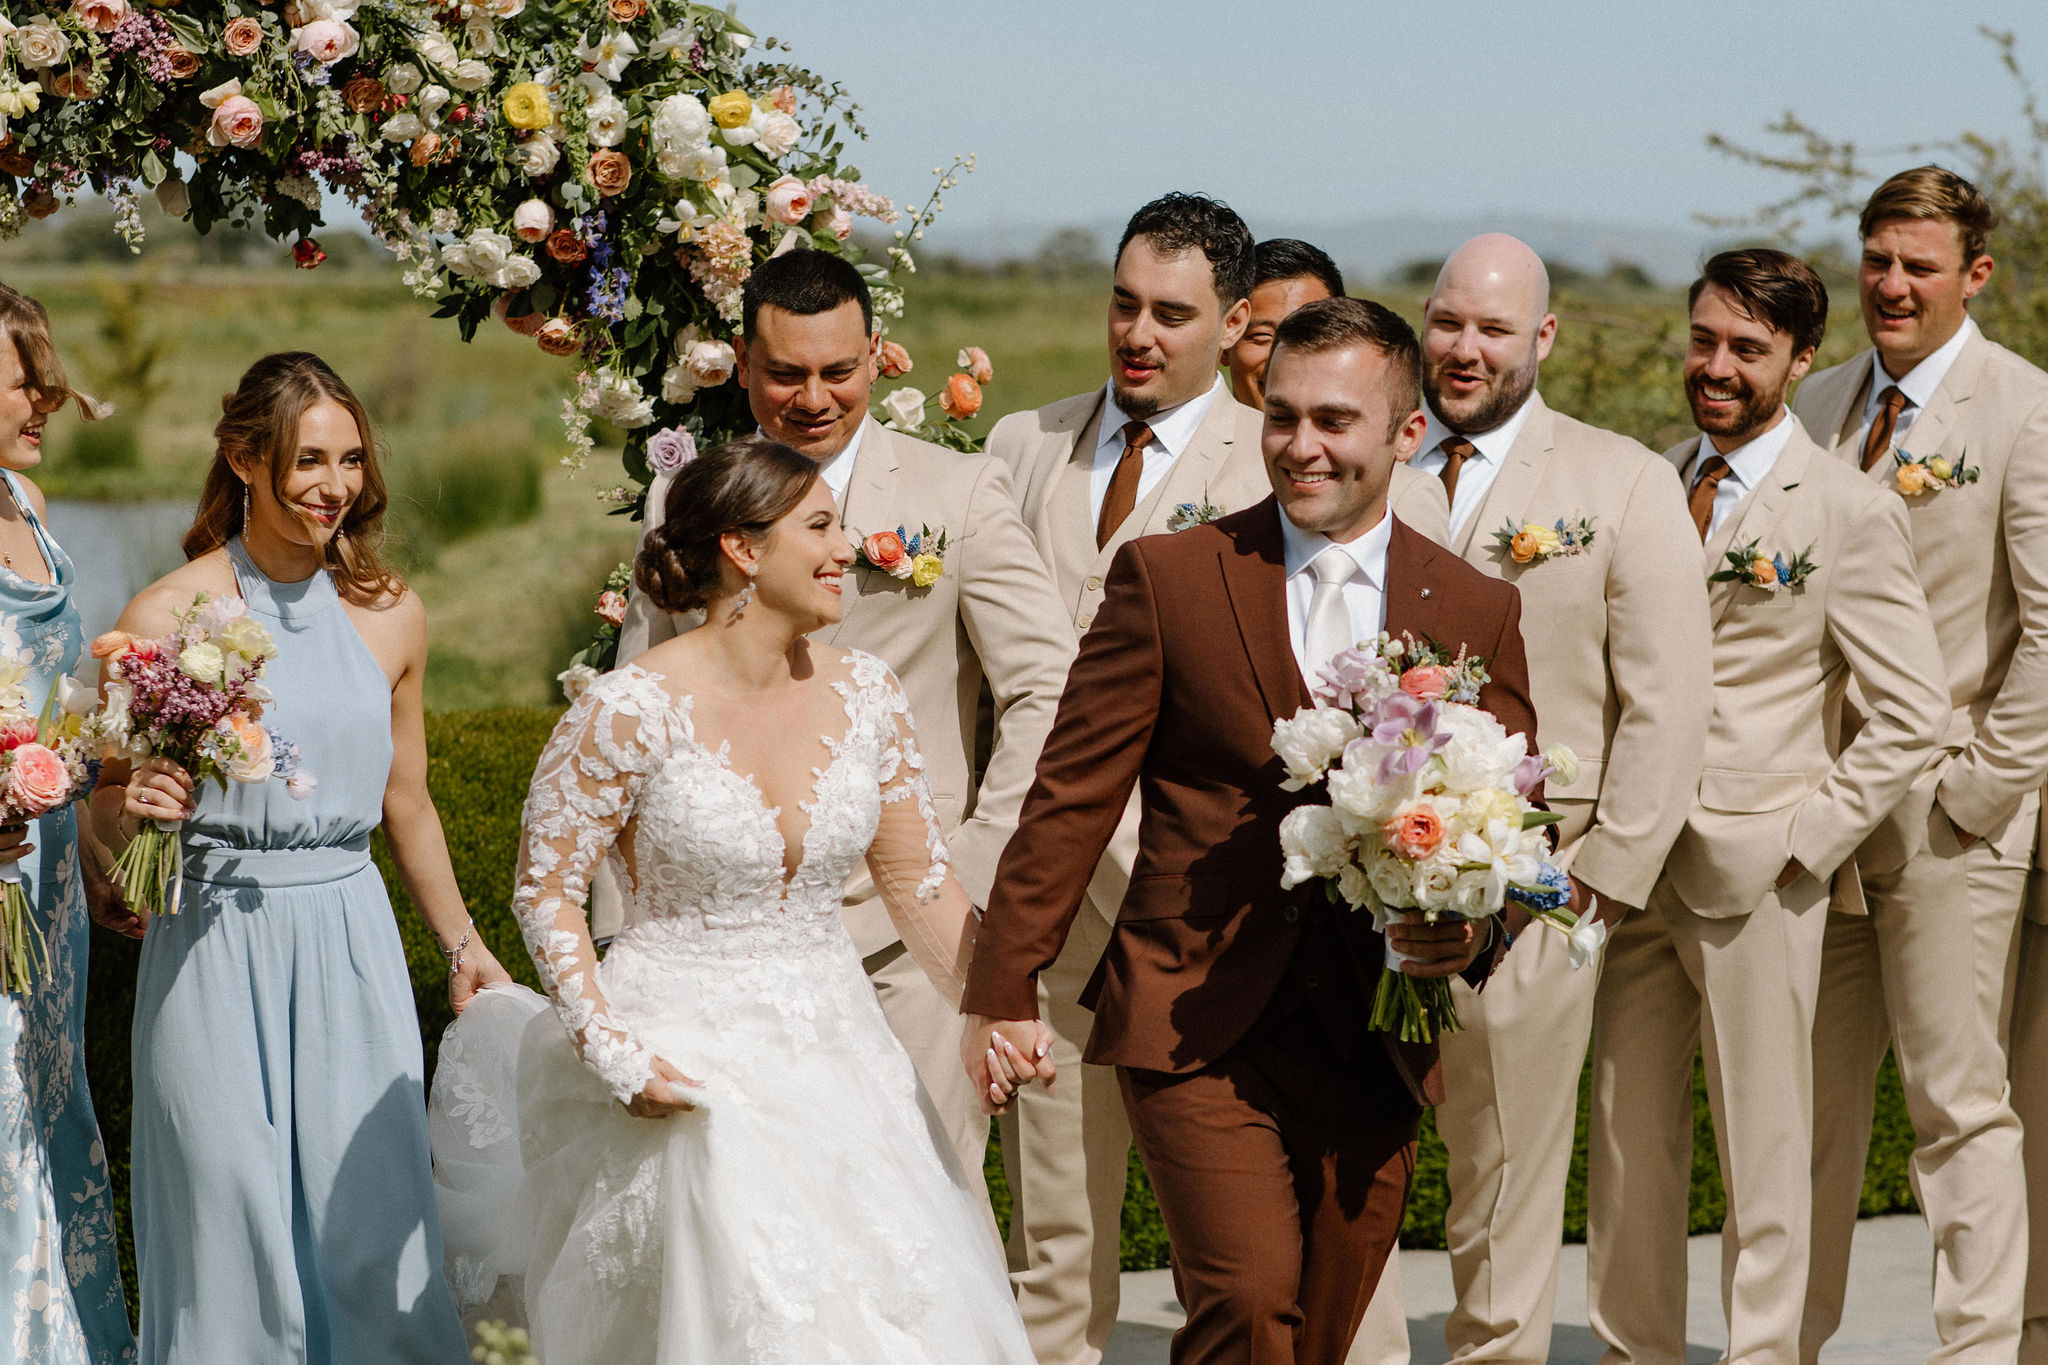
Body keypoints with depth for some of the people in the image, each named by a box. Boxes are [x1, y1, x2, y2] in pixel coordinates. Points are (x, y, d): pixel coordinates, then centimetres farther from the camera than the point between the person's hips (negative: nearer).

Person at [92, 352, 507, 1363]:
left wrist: (460, 945, 23)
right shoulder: (169, 615, -6)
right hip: (216, 948, -3)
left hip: (351, 946, 3)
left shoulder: (390, 616, 6)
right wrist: (133, 807, -21)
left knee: (371, 1217, 3)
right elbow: (105, 819, 1)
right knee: (230, 1216, 2)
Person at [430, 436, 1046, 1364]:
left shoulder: (866, 695, 1)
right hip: (689, 1069, -5)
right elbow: (545, 890, -8)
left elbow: (919, 881, 8)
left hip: (834, 1056, 5)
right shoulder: (632, 711, -14)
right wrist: (610, 1052, -16)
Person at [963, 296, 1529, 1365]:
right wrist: (1001, 991, -3)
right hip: (1197, 1027, -3)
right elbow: (1073, 795, 0)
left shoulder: (1478, 613, 8)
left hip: (1374, 1041, 3)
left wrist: (1474, 931, -10)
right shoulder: (1168, 577, 0)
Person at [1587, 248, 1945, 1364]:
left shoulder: (1850, 513, -6)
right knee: (1627, 1134, 11)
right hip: (1635, 866, 5)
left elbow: (1914, 716, -7)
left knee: (1763, 1147, 4)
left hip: (1756, 872, -5)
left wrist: (1806, 838, -10)